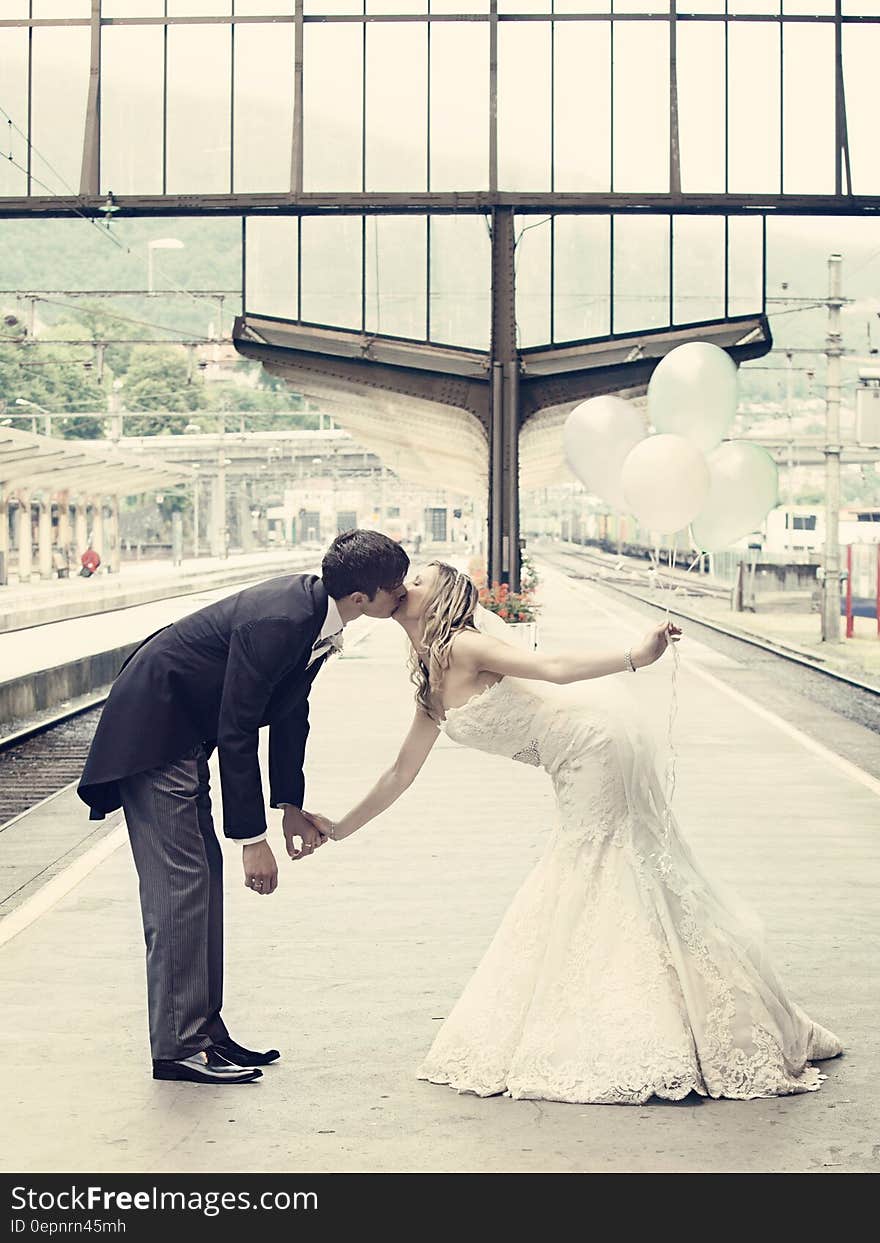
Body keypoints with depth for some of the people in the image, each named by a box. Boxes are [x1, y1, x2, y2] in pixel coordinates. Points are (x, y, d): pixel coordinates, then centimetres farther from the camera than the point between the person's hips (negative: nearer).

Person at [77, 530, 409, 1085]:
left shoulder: (317, 611, -2)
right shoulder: (276, 622, -30)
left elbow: (291, 711, 9)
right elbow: (236, 734, -26)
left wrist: (290, 804, 10)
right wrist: (253, 839, -22)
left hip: (185, 730, 10)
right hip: (151, 730, -10)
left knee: (204, 876, 11)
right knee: (180, 882, -10)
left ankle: (203, 1030, 18)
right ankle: (178, 1045, -4)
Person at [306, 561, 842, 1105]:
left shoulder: (462, 647, -10)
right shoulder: (433, 685, 18)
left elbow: (552, 668, -19)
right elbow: (402, 773, 25)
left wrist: (635, 657, -31)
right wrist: (339, 828, 31)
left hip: (597, 743, -9)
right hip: (584, 769, 9)